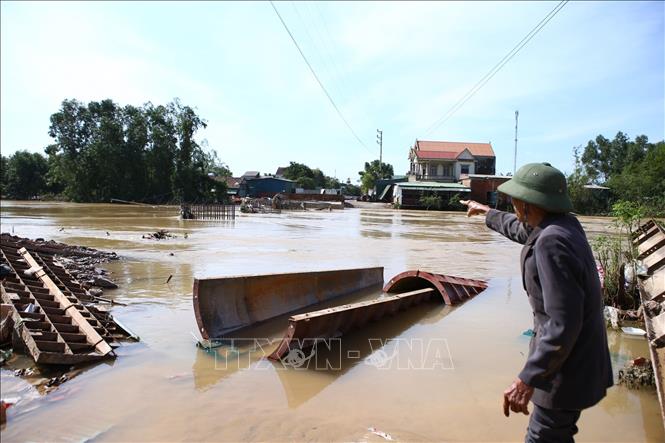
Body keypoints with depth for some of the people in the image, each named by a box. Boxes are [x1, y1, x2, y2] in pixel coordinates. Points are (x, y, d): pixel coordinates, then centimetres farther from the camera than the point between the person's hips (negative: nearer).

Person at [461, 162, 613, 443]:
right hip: (579, 359, 9)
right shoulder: (565, 225, 1)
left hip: (569, 369, -9)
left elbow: (564, 323, -31)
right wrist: (487, 213, 38)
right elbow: (521, 229, 23)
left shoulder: (552, 243, -28)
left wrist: (528, 379, -28)